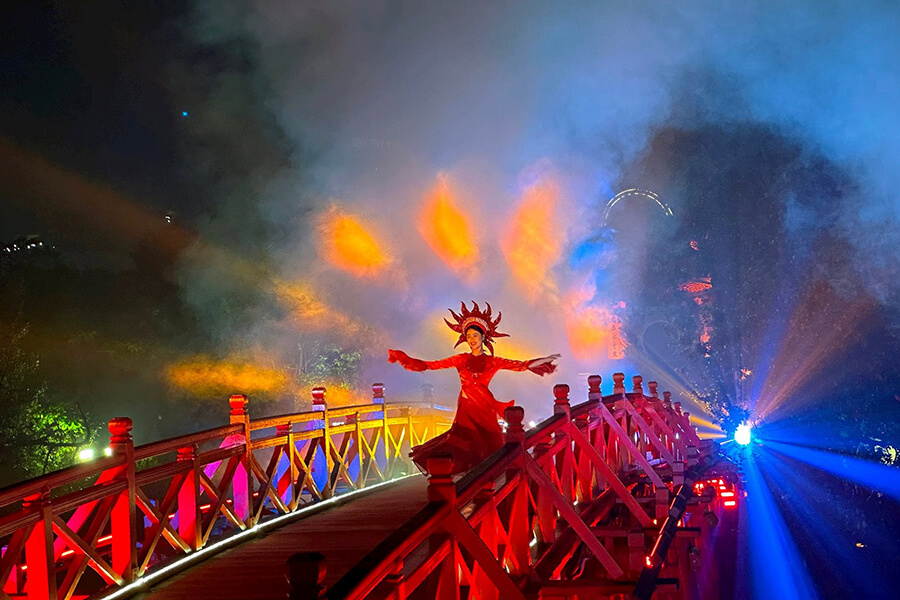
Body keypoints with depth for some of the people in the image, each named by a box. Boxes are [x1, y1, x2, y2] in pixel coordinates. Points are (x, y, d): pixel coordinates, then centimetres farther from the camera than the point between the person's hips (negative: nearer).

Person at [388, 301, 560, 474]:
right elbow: (431, 365, 6)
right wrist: (403, 358, 3)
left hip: (485, 410, 0)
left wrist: (544, 360, -5)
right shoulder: (461, 359, 7)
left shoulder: (493, 362, 6)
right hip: (466, 409, 0)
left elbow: (520, 365, 0)